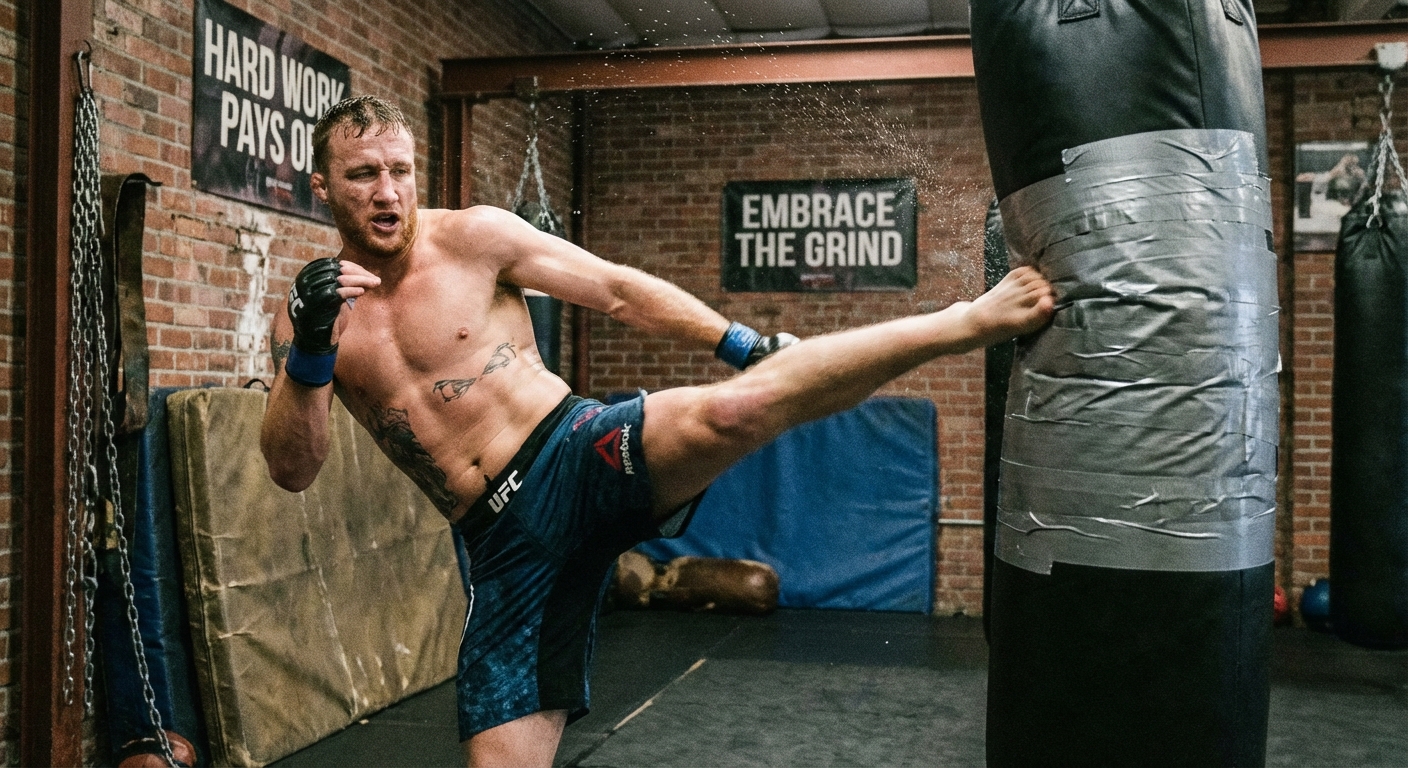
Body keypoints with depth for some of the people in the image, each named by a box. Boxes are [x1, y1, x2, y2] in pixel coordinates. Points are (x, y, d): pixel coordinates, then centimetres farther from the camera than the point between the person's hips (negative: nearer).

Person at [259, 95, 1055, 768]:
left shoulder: (473, 235, 0)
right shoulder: (311, 308, 8)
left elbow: (620, 290, 2)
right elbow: (293, 469, 0)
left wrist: (749, 346, -1)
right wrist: (310, 353, -18)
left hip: (582, 457, -3)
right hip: (507, 541, 3)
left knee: (731, 411, -33)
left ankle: (968, 321, -26)